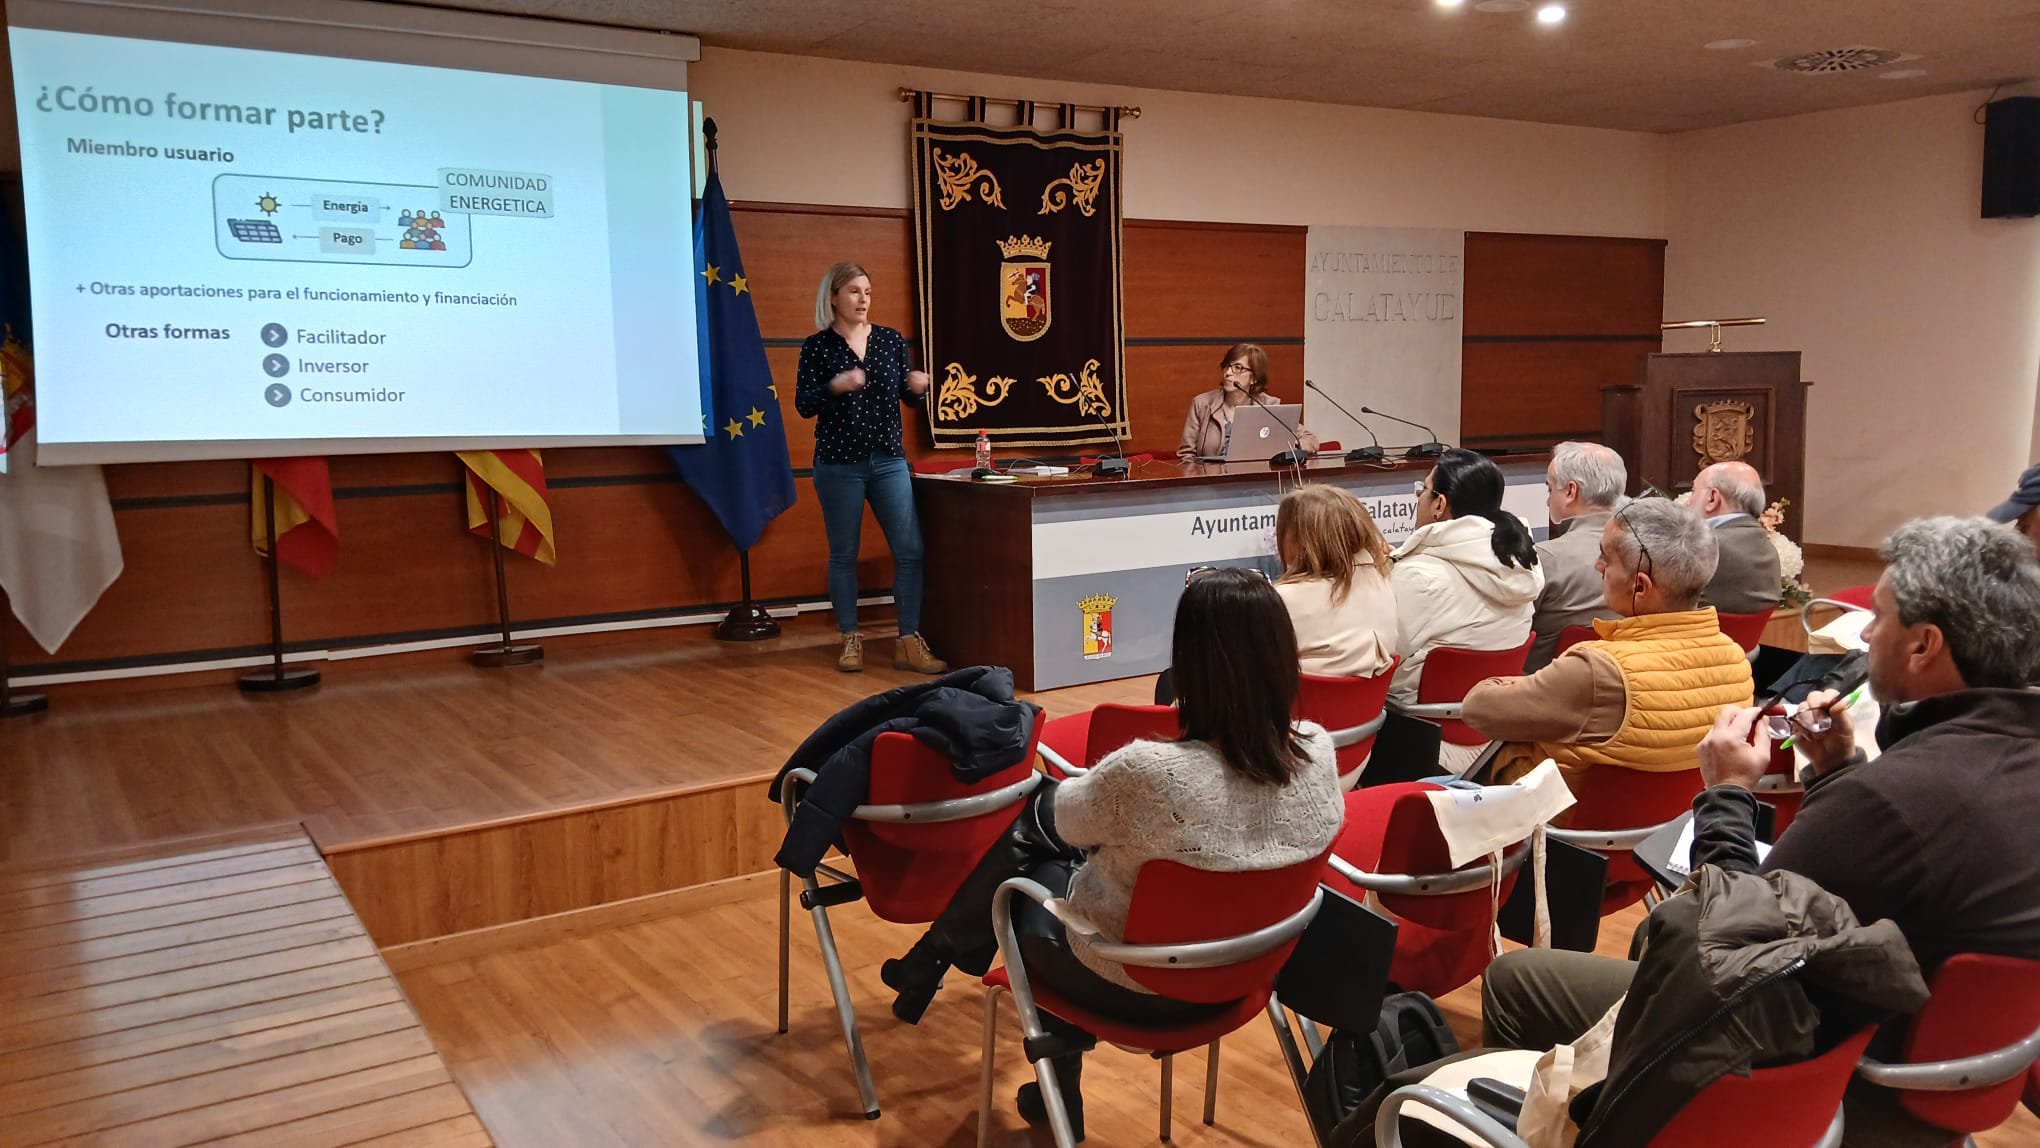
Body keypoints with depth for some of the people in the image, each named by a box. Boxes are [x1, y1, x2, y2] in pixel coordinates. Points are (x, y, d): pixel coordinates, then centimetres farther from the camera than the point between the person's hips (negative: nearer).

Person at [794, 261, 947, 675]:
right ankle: (851, 641, 16)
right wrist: (835, 386, -24)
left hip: (889, 461, 3)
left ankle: (910, 643, 4)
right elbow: (803, 406, -7)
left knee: (910, 549, -4)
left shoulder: (891, 339, 7)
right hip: (838, 464, -2)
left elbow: (910, 399, 11)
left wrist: (919, 387, -12)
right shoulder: (817, 346, -1)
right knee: (843, 554, 4)